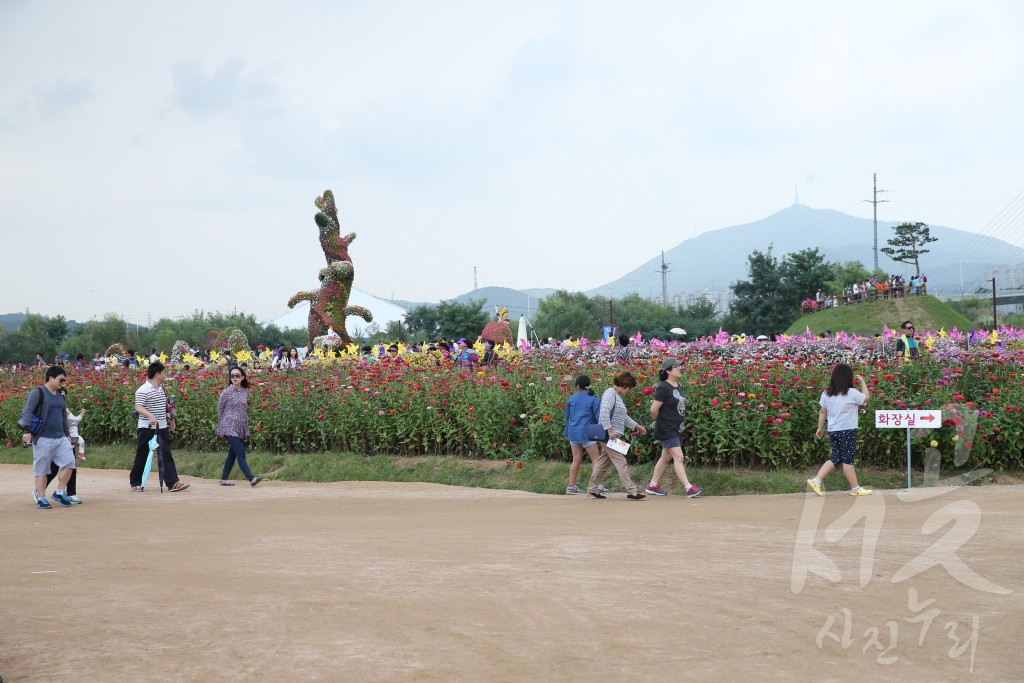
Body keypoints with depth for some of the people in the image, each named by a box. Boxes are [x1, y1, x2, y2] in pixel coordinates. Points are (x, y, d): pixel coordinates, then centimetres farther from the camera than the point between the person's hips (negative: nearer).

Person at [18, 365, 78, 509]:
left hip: (60, 438, 7)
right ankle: (41, 499, 7)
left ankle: (60, 492, 9)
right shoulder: (38, 393, -7)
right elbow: (27, 411, -14)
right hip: (43, 439, -7)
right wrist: (27, 430, -25)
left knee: (69, 462, -5)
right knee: (41, 469, -1)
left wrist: (67, 434, 24)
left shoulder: (60, 396, 16)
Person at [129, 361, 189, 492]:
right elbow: (138, 407, -24)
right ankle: (135, 482, 18)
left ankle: (173, 483, -8)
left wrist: (171, 418, 27)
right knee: (142, 457, 5)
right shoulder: (143, 390, -14)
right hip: (147, 428, -7)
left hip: (162, 427, 7)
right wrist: (150, 415, -40)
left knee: (166, 454, -2)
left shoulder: (162, 388, 12)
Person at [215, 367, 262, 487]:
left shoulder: (245, 391, 7)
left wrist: (245, 421, 15)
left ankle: (223, 479, 19)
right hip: (229, 427, -6)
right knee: (240, 452, -14)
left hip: (241, 427, 6)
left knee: (232, 454, 10)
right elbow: (219, 408, 4)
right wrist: (223, 423, 8)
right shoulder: (227, 392, -7)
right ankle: (251, 479, -21)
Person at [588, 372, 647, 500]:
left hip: (614, 435, 10)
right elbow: (604, 412, -22)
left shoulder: (617, 396, 19)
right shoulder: (610, 393, -11)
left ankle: (592, 488, 20)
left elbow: (623, 417, 30)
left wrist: (637, 426, 32)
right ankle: (631, 491, -13)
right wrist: (609, 431, -26)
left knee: (603, 462, 13)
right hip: (608, 435, -10)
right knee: (620, 462, -11)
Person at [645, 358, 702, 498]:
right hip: (667, 430, -9)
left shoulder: (678, 387, 10)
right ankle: (689, 488, -14)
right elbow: (654, 410, -16)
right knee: (678, 457, -12)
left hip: (677, 429, 9)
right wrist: (660, 422, 2)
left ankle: (652, 485, 23)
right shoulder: (664, 388, -16)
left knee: (666, 458, 14)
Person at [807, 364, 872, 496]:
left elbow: (822, 412, 9)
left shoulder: (826, 394, 4)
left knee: (836, 458, 12)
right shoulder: (852, 393, -12)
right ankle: (855, 488, 9)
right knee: (847, 460, 1)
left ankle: (816, 480, 3)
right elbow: (866, 398, 4)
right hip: (847, 431, -6)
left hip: (833, 431, 6)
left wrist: (820, 428, 18)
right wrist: (862, 382, 14)